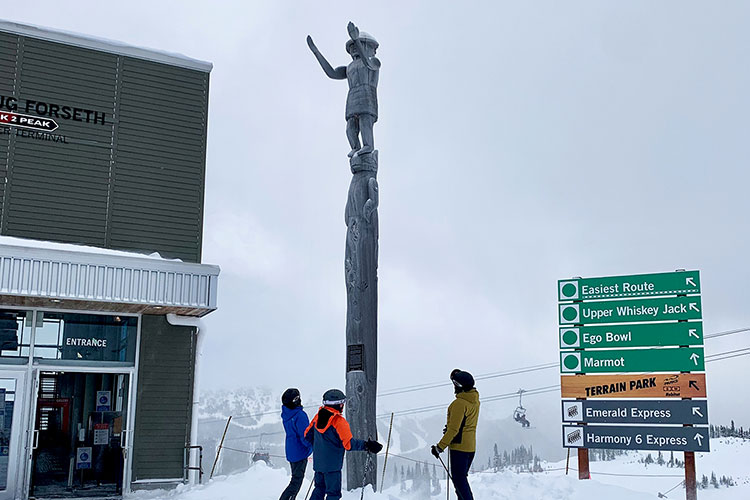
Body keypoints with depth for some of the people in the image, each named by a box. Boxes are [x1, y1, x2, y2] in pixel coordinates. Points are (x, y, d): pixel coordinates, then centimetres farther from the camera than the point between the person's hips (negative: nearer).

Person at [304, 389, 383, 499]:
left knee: (319, 488, 21)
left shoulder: (318, 416, 2)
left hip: (318, 461, 7)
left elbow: (307, 434, 11)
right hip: (332, 465, -7)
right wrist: (366, 445, -17)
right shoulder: (339, 421, -19)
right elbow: (349, 444, -23)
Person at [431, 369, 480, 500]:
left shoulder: (459, 403, -20)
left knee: (458, 479, -5)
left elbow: (454, 429, -22)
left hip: (459, 445, -9)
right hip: (471, 446, 9)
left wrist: (440, 447, -17)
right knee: (461, 478, 17)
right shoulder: (475, 400, 7)